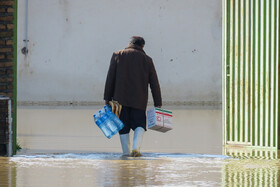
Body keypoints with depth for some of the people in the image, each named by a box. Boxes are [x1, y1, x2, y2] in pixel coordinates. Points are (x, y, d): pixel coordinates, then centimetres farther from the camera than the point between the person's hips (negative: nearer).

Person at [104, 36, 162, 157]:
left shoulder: (118, 55, 7)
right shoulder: (147, 59, 8)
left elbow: (110, 78, 2)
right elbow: (154, 83, 7)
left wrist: (107, 98, 4)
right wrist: (158, 103, 9)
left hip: (120, 97, 0)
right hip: (139, 100, 0)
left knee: (123, 125, 7)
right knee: (139, 124, 7)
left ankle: (126, 152, 4)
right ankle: (136, 148, -14)